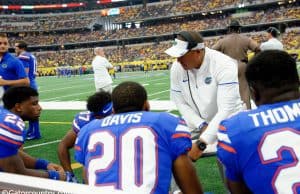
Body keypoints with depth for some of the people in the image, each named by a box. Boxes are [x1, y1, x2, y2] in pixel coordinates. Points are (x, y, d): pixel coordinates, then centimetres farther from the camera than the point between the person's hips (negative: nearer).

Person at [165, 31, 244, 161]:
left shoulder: (224, 65, -27)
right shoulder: (177, 68, -11)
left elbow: (226, 110, -32)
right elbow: (181, 103, -3)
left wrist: (201, 143, -35)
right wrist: (201, 125, -16)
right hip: (197, 125, 4)